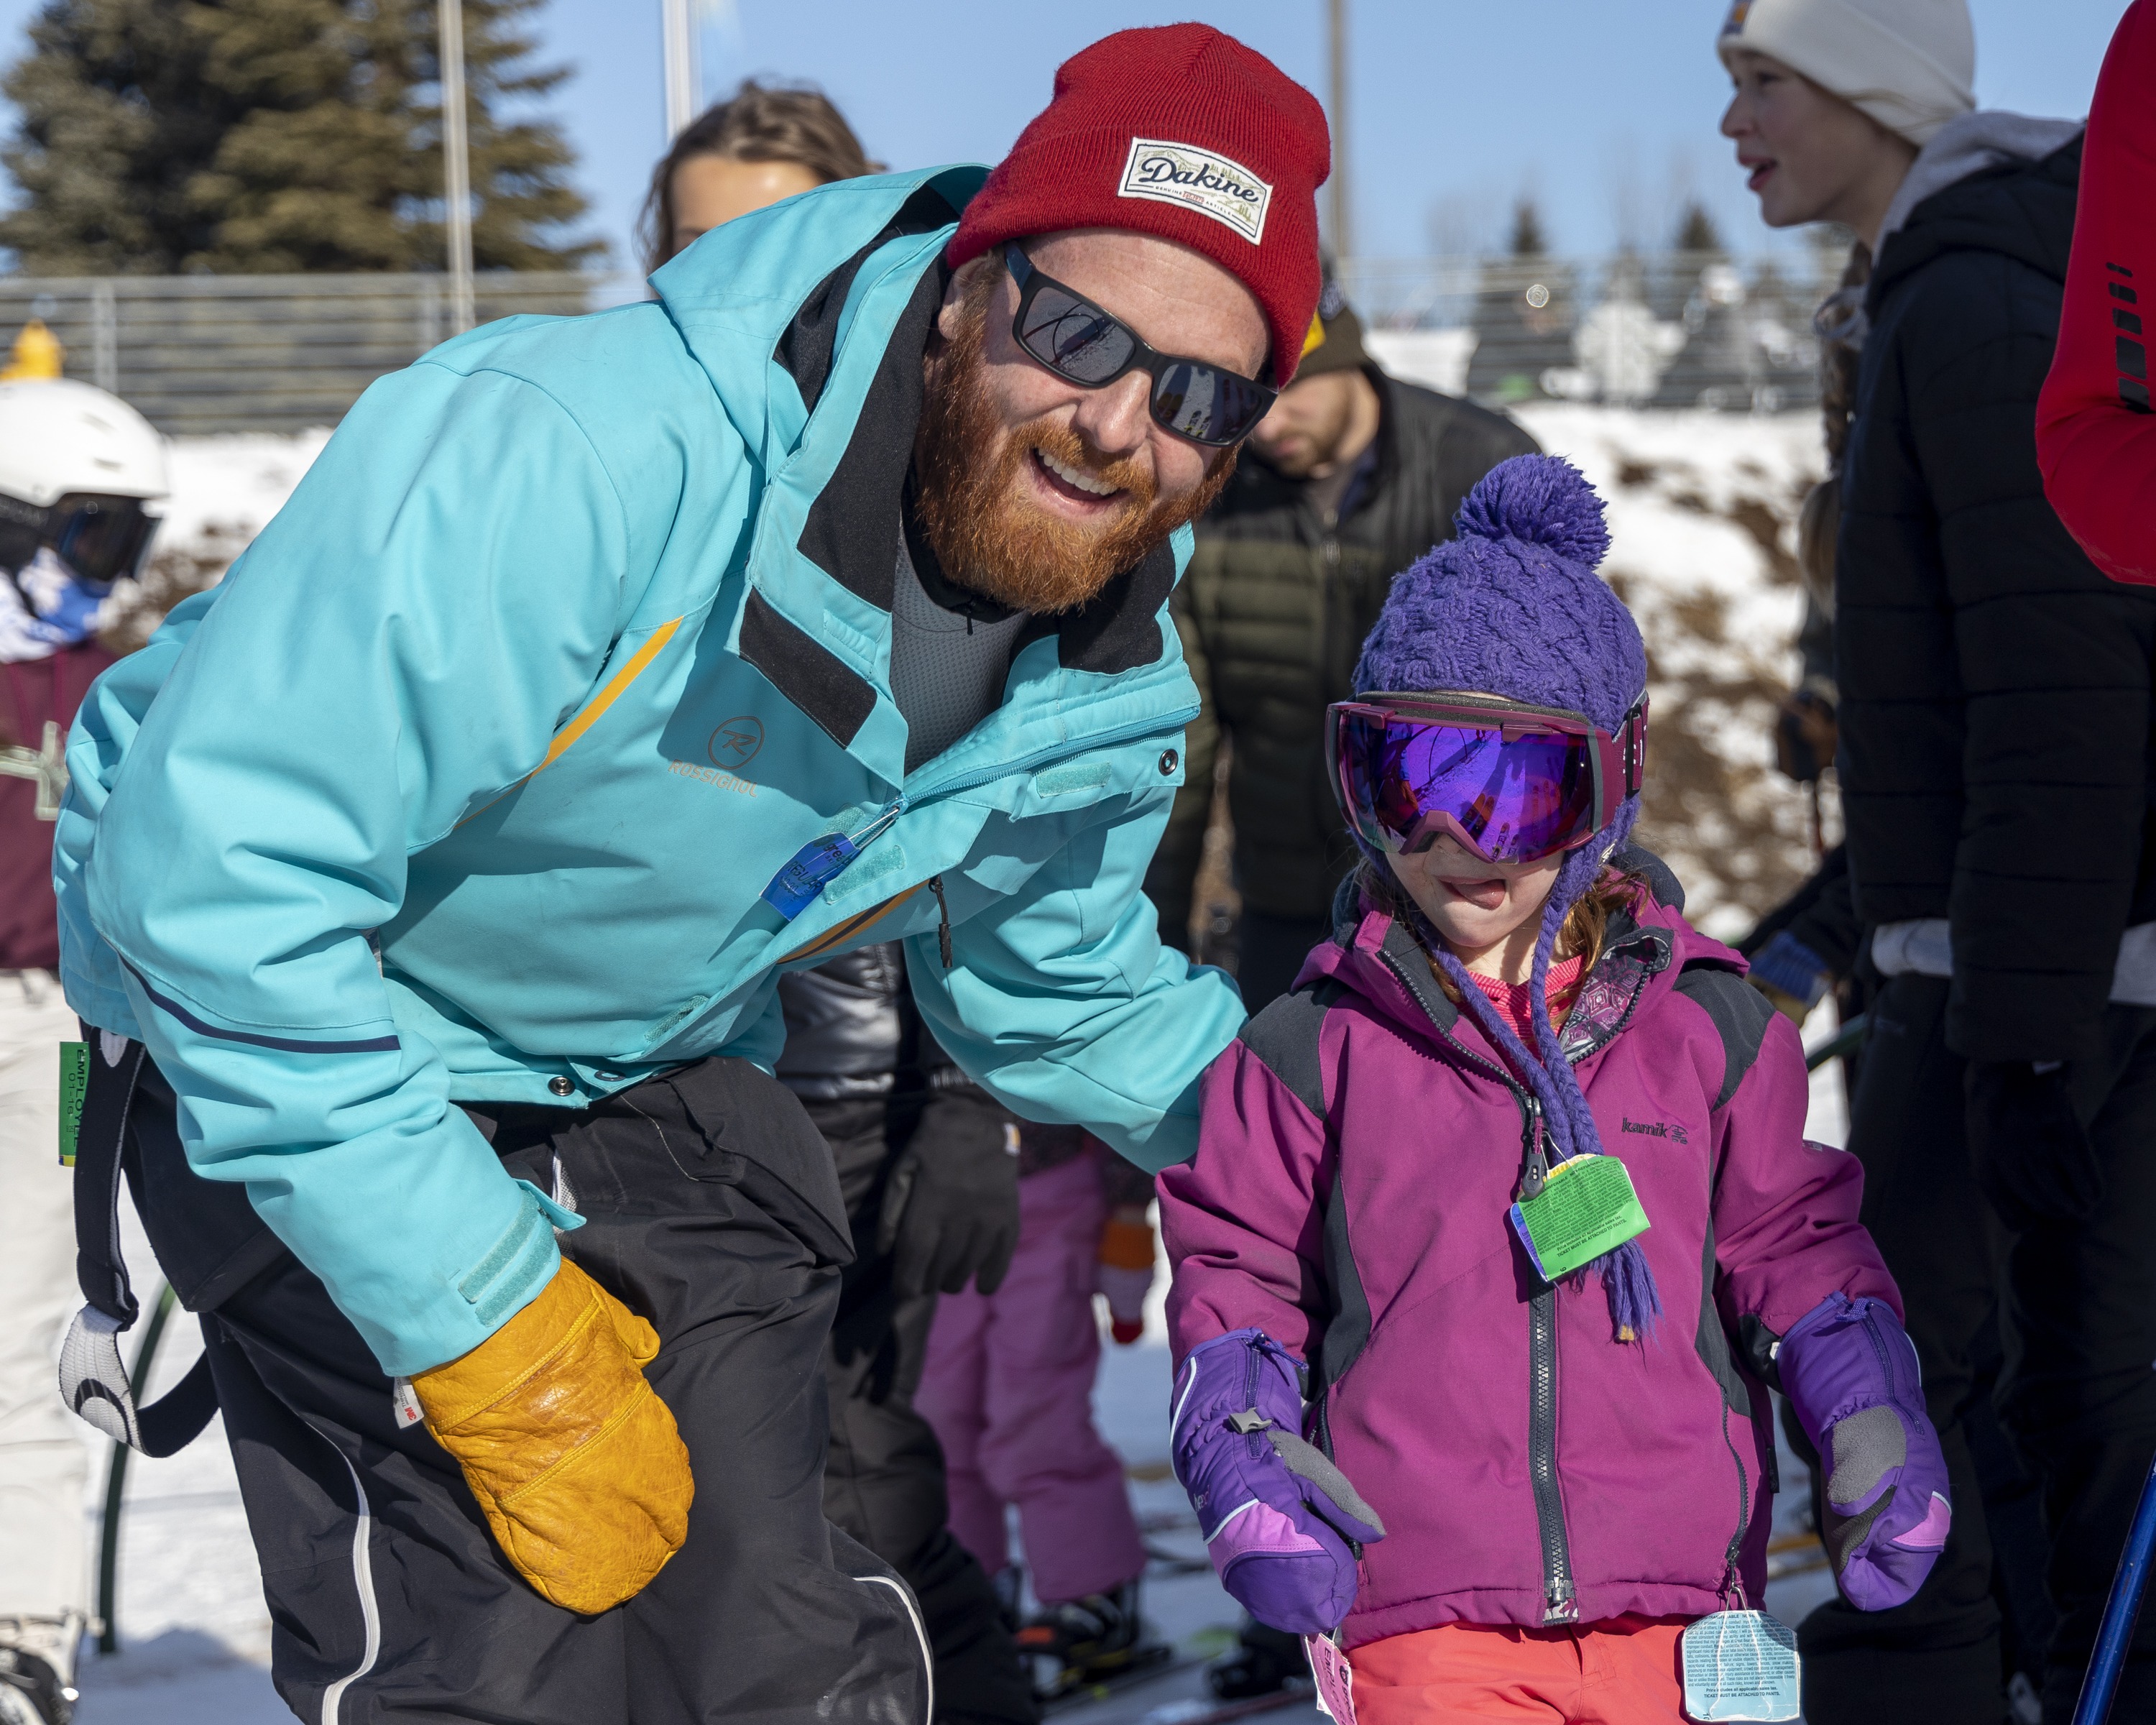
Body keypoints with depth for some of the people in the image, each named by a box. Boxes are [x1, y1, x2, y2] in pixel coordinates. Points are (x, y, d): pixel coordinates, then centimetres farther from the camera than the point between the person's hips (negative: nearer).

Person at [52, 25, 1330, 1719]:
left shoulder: (1117, 684, -9)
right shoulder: (564, 460, -34)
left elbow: (1062, 999, 11)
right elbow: (223, 875, -34)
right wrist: (497, 1338, -31)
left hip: (654, 1074, 6)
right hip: (306, 1054, -6)